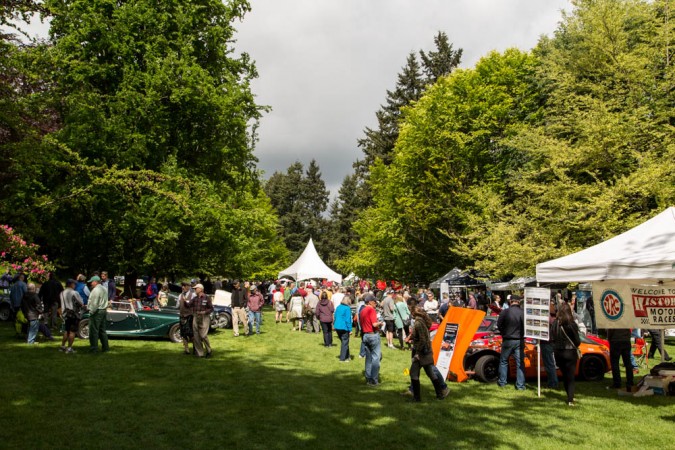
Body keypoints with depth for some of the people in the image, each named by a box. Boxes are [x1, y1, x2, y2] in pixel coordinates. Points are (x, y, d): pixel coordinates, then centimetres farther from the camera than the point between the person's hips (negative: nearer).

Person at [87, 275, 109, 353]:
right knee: (102, 330, 14)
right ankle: (105, 347, 16)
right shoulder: (104, 289, 14)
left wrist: (92, 311, -11)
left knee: (94, 331, -3)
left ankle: (94, 348, -1)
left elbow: (94, 303, -20)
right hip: (104, 311, 9)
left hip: (96, 312, -9)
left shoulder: (96, 290, -15)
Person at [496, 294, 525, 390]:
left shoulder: (505, 312, -11)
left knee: (503, 361, 16)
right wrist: (521, 335, 12)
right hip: (519, 341, 0)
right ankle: (520, 385, 7)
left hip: (507, 340, 0)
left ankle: (502, 382, 20)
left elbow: (499, 325, -3)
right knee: (519, 363, 7)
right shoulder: (522, 313, -11)